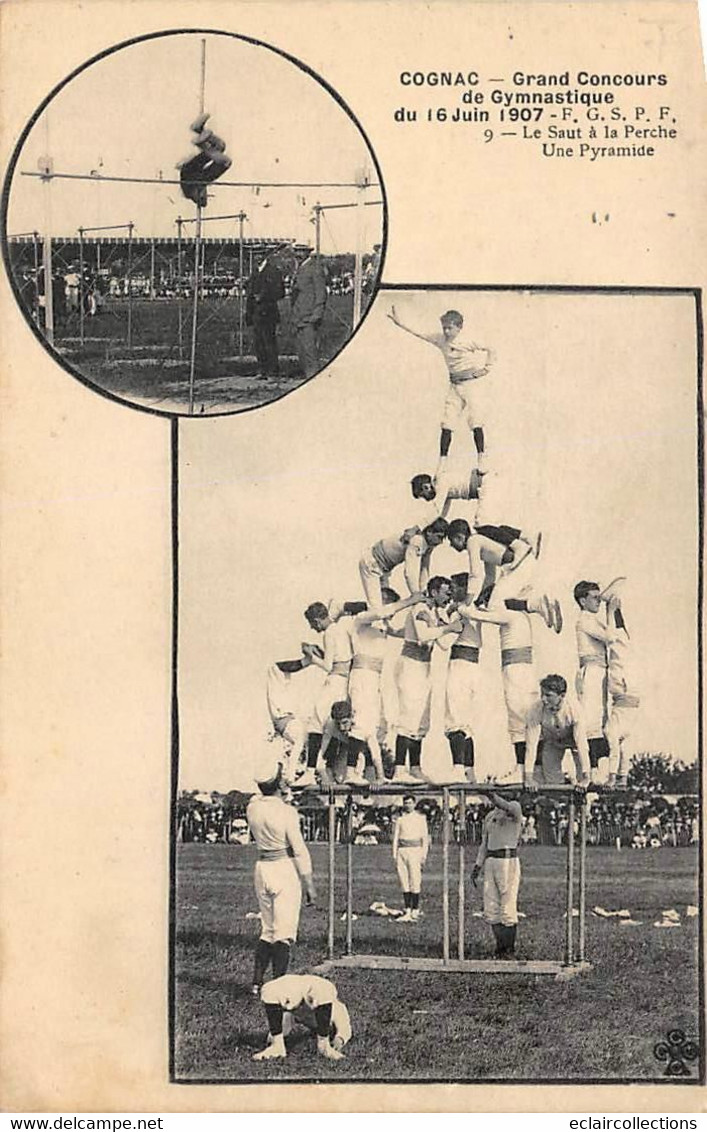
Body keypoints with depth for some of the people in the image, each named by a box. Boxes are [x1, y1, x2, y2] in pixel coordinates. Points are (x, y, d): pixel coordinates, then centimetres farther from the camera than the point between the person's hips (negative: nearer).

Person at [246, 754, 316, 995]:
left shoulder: (253, 806, 0)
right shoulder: (287, 812, -16)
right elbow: (300, 851, -13)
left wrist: (282, 796, 29)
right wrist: (309, 885, -6)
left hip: (262, 867, 6)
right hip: (285, 868, -6)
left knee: (267, 929, 18)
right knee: (284, 931, -1)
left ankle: (257, 982, 18)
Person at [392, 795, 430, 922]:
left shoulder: (420, 818, 7)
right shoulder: (400, 819, 14)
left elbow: (425, 837, 4)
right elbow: (395, 837, 14)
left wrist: (424, 855, -4)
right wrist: (394, 854, 5)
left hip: (415, 850, -3)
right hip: (402, 850, 3)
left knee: (415, 881, -8)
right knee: (404, 881, 1)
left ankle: (415, 910, -4)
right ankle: (407, 910, 3)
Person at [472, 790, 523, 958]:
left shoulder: (515, 807, -1)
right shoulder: (489, 816, 19)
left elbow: (506, 807, -27)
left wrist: (491, 794, -37)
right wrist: (478, 866, 13)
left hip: (508, 861, -7)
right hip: (490, 862, 7)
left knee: (507, 910, -5)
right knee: (490, 912, 6)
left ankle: (509, 950, 5)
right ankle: (501, 947, 18)